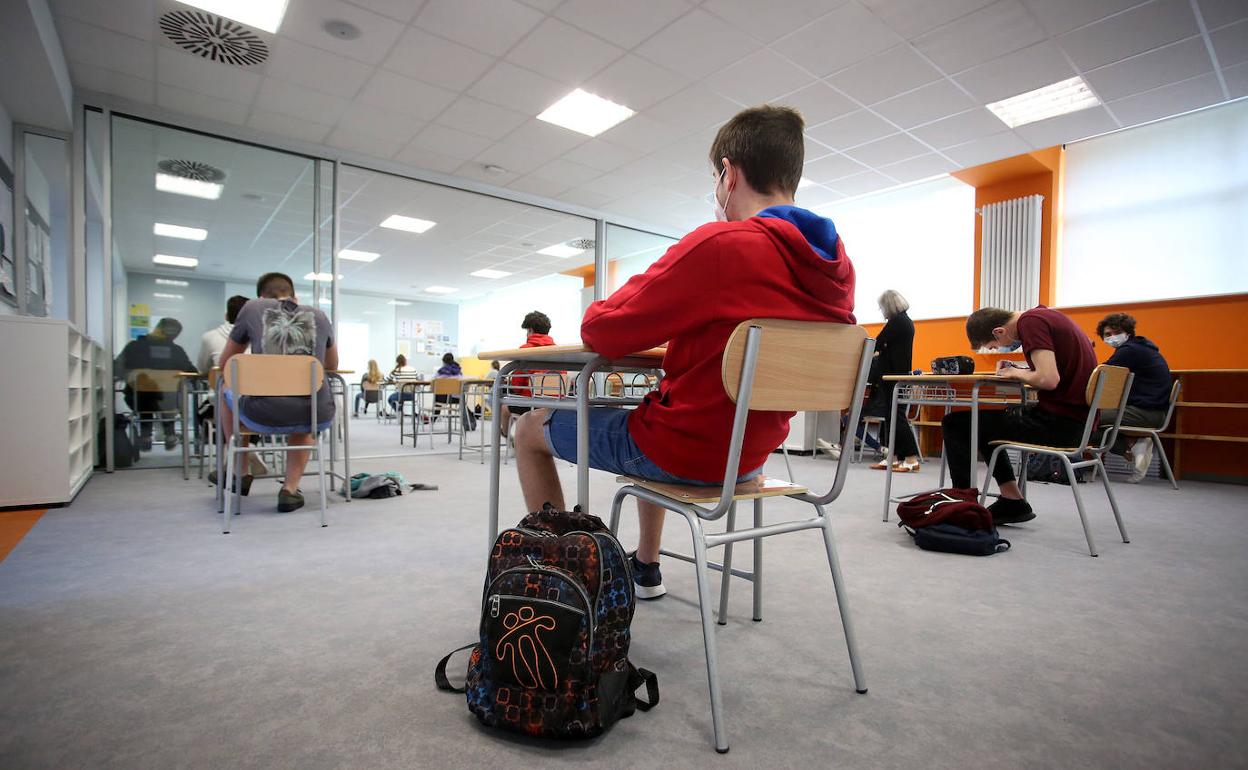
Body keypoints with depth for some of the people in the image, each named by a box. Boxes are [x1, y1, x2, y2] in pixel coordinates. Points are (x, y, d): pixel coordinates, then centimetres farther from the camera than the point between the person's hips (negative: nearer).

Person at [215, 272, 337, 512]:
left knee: (227, 393, 33)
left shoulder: (252, 308, 13)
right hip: (318, 417, 1)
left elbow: (225, 364, 26)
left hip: (265, 416, -1)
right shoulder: (319, 316, 16)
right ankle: (290, 490, 23)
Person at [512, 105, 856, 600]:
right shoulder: (836, 264, -1)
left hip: (686, 448, -7)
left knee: (530, 430, 13)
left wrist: (599, 311, 4)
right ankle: (646, 567, 41)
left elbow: (602, 333, -18)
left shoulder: (720, 245, -23)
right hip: (752, 454, 8)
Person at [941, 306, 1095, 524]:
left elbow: (1049, 379, -26)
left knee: (954, 424, -6)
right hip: (1078, 418, 10)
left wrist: (1017, 374, -7)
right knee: (983, 422, 28)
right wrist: (1020, 370, 7)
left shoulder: (1030, 322, -15)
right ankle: (1013, 503, 28)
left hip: (1057, 422, -10)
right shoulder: (1043, 314, 13)